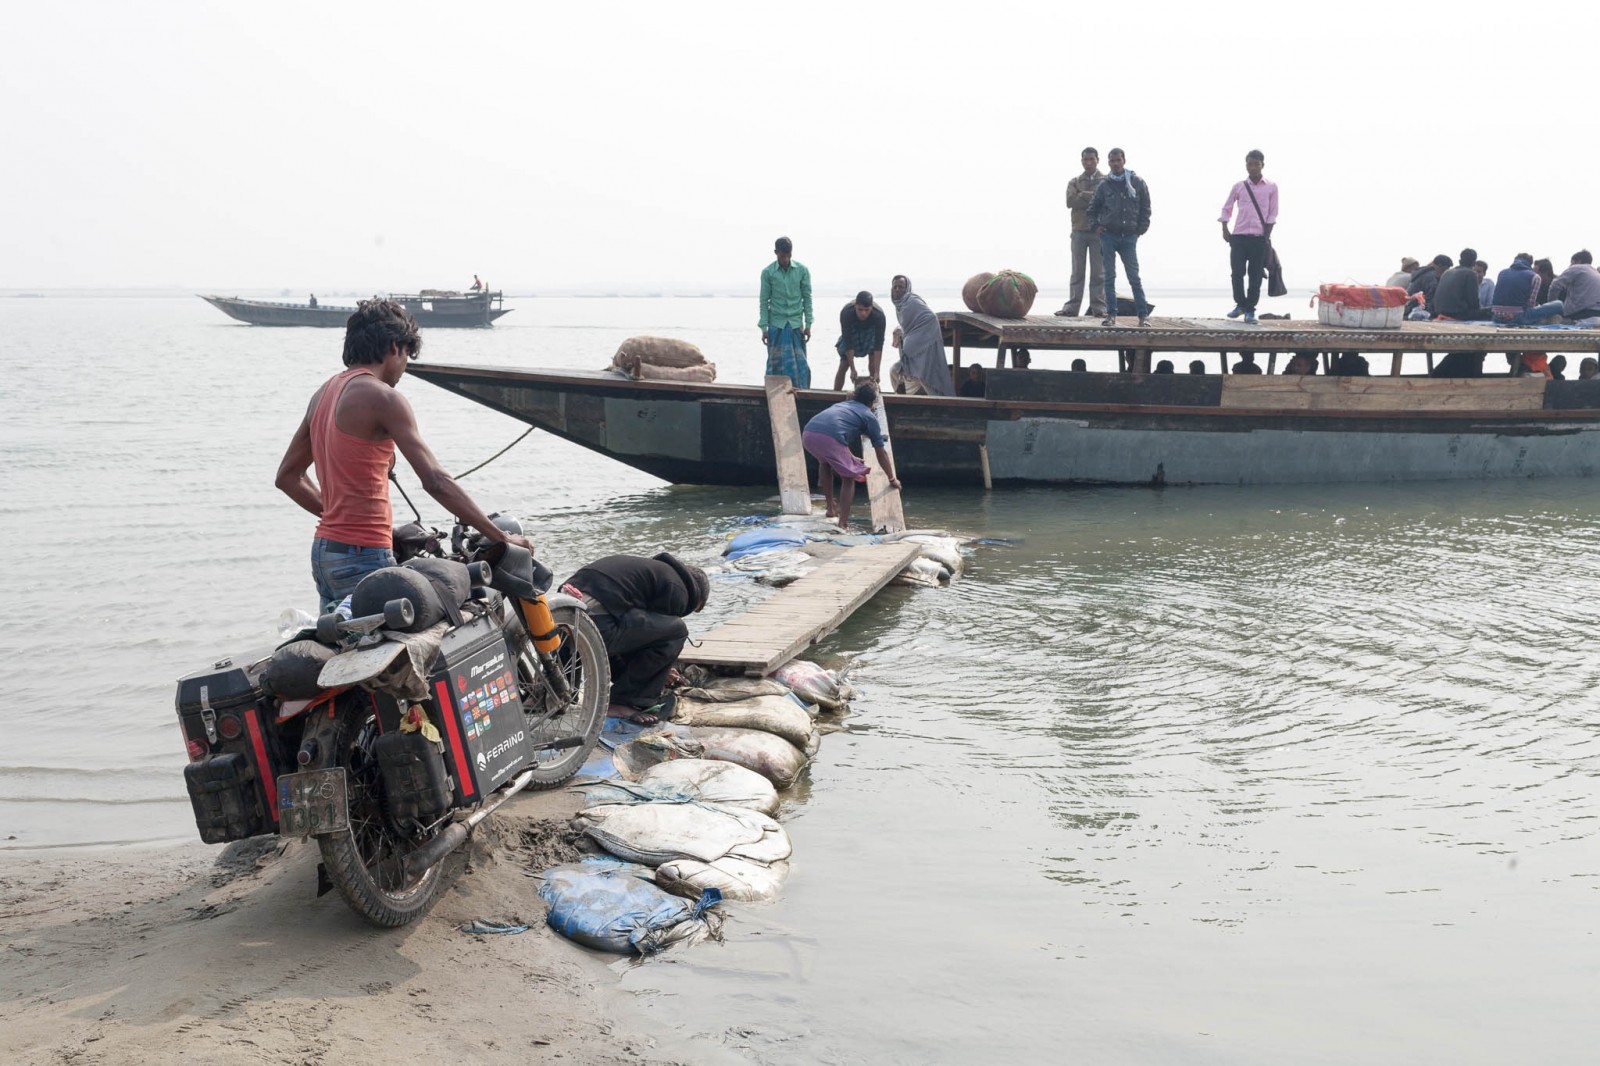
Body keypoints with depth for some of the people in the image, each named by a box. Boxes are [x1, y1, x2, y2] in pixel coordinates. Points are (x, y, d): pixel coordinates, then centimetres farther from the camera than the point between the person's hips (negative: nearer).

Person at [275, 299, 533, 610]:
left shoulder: (324, 393, 14)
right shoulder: (382, 397, -12)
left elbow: (287, 476, 21)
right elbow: (435, 481, -19)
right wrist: (501, 537, -16)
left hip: (324, 550, 9)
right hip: (364, 556, -9)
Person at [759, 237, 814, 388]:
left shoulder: (802, 270, 0)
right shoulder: (768, 272, -2)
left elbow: (807, 298, 5)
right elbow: (764, 301, 1)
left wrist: (808, 325, 1)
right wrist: (764, 328, -3)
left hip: (796, 324, 1)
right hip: (776, 324, -1)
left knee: (800, 363, -2)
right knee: (776, 364, 0)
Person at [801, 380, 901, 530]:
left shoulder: (841, 404, 37)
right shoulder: (869, 416, 19)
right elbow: (881, 453, 22)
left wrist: (851, 458, 67)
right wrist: (892, 479, 33)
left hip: (807, 434, 6)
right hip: (829, 439, -6)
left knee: (825, 461, 36)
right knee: (849, 478, 14)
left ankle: (831, 508, 41)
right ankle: (843, 523, 4)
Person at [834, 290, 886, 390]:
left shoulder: (879, 315, -38)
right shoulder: (846, 312, -38)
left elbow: (879, 345, -36)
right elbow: (848, 342, -33)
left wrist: (877, 372, -41)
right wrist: (853, 369, -35)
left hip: (870, 332, 0)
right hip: (851, 332, 0)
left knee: (872, 367, -14)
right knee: (843, 366, -3)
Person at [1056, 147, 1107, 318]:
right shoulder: (1075, 182, 13)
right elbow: (1070, 201, -5)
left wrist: (1083, 196, -13)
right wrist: (1094, 197, -13)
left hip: (1099, 231, -2)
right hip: (1079, 231, 2)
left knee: (1098, 272, -1)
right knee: (1077, 271, 4)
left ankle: (1098, 307, 0)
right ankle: (1072, 307, 3)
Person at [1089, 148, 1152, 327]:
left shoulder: (1137, 183, 2)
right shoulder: (1104, 185, 4)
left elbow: (1145, 208, 8)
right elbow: (1093, 208, 15)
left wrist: (1141, 229, 1)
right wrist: (1095, 225, 3)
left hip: (1129, 237, -1)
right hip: (1108, 235, 1)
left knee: (1134, 277, -2)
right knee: (1109, 277, 3)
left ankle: (1144, 315, 0)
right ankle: (1111, 314, 6)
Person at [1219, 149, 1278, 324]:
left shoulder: (1271, 187, 5)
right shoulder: (1238, 186, 8)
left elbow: (1272, 214, 4)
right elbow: (1227, 209, 15)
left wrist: (1267, 236, -3)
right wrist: (1225, 229, 4)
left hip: (1259, 238, -1)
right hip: (1239, 236, 1)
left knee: (1255, 276, -1)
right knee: (1237, 272, -3)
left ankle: (1250, 310, 6)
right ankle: (1240, 304, 15)